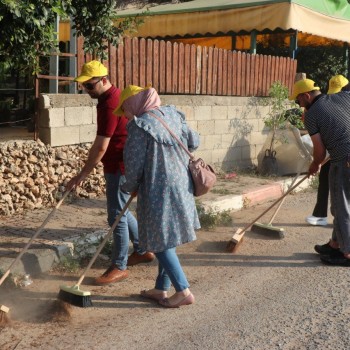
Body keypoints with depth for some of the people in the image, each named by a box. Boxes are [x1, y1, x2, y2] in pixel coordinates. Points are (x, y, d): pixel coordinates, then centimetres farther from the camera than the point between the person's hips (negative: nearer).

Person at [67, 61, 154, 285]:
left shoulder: (109, 105, -22)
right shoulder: (115, 95, 11)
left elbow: (100, 147, -25)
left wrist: (82, 176, -20)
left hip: (120, 166, -11)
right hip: (120, 163, 11)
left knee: (117, 215, -4)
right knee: (121, 210, 19)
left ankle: (119, 267, 6)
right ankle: (143, 250, 31)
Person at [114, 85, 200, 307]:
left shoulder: (139, 126, -15)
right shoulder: (173, 115, 7)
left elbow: (134, 164, -11)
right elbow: (194, 142, 14)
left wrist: (131, 187, 8)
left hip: (159, 191, -8)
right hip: (182, 188, 8)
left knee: (161, 243, 4)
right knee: (167, 240, 16)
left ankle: (184, 291, 8)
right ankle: (161, 289, 26)